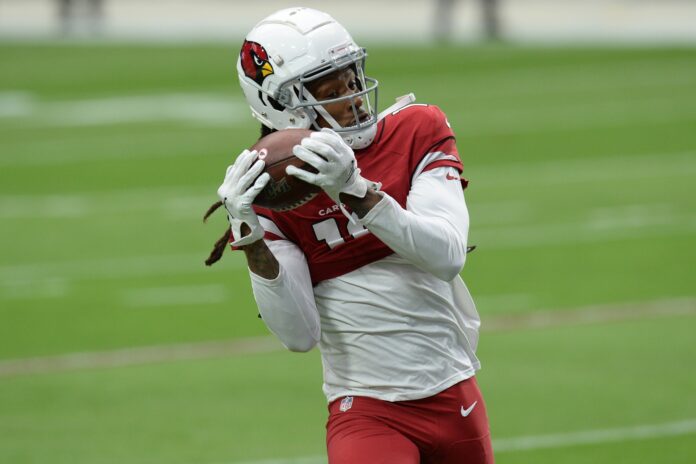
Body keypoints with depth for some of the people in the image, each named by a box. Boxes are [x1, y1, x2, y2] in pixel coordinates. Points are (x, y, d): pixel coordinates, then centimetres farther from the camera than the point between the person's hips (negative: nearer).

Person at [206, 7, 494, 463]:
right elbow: (299, 334, -11)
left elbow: (446, 256, -16)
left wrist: (353, 191, -27)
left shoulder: (416, 131, -2)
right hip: (367, 414, -3)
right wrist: (251, 238, -23)